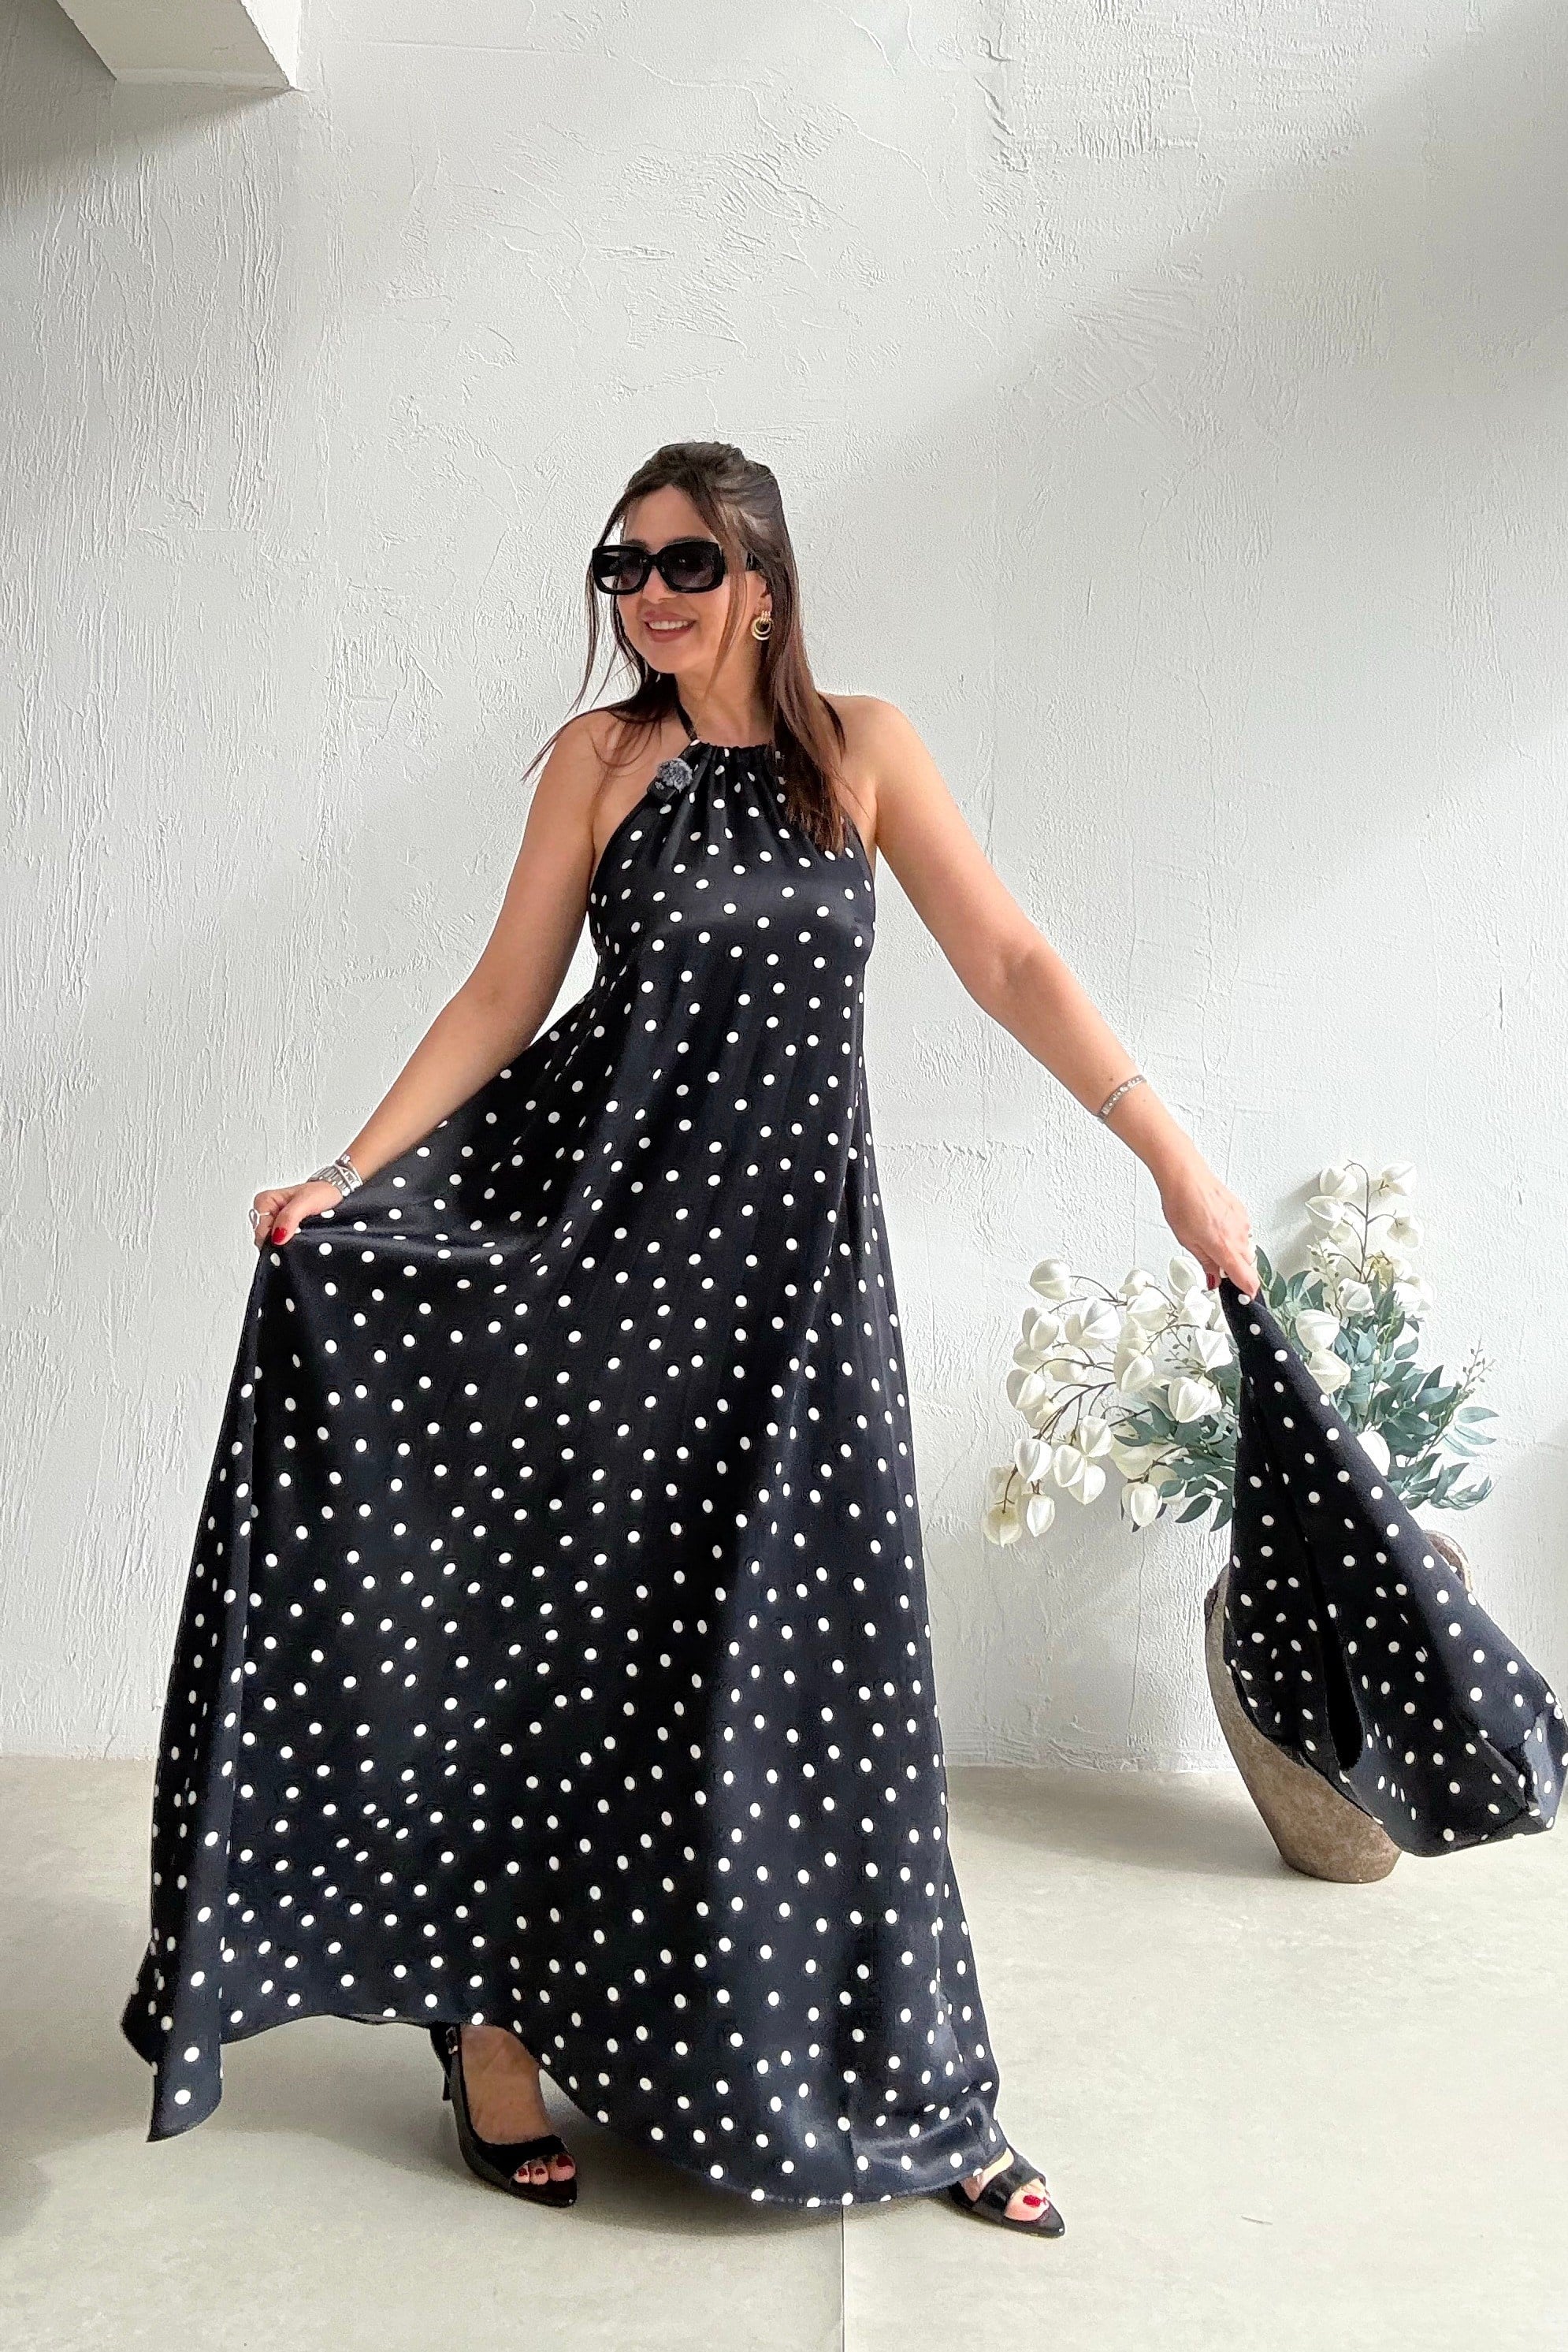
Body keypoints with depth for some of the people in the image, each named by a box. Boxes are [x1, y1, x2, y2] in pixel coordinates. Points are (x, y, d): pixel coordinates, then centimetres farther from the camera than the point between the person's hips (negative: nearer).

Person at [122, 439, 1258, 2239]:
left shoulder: (861, 747, 5)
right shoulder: (601, 755, 4)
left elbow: (1008, 963, 0)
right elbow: (502, 996, 2)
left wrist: (1169, 1152, -6)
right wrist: (345, 1177, -8)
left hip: (789, 1234, 1)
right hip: (590, 1216, -1)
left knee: (806, 1660, 6)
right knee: (561, 1623, 2)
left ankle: (907, 2097, 20)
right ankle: (499, 2026, 19)